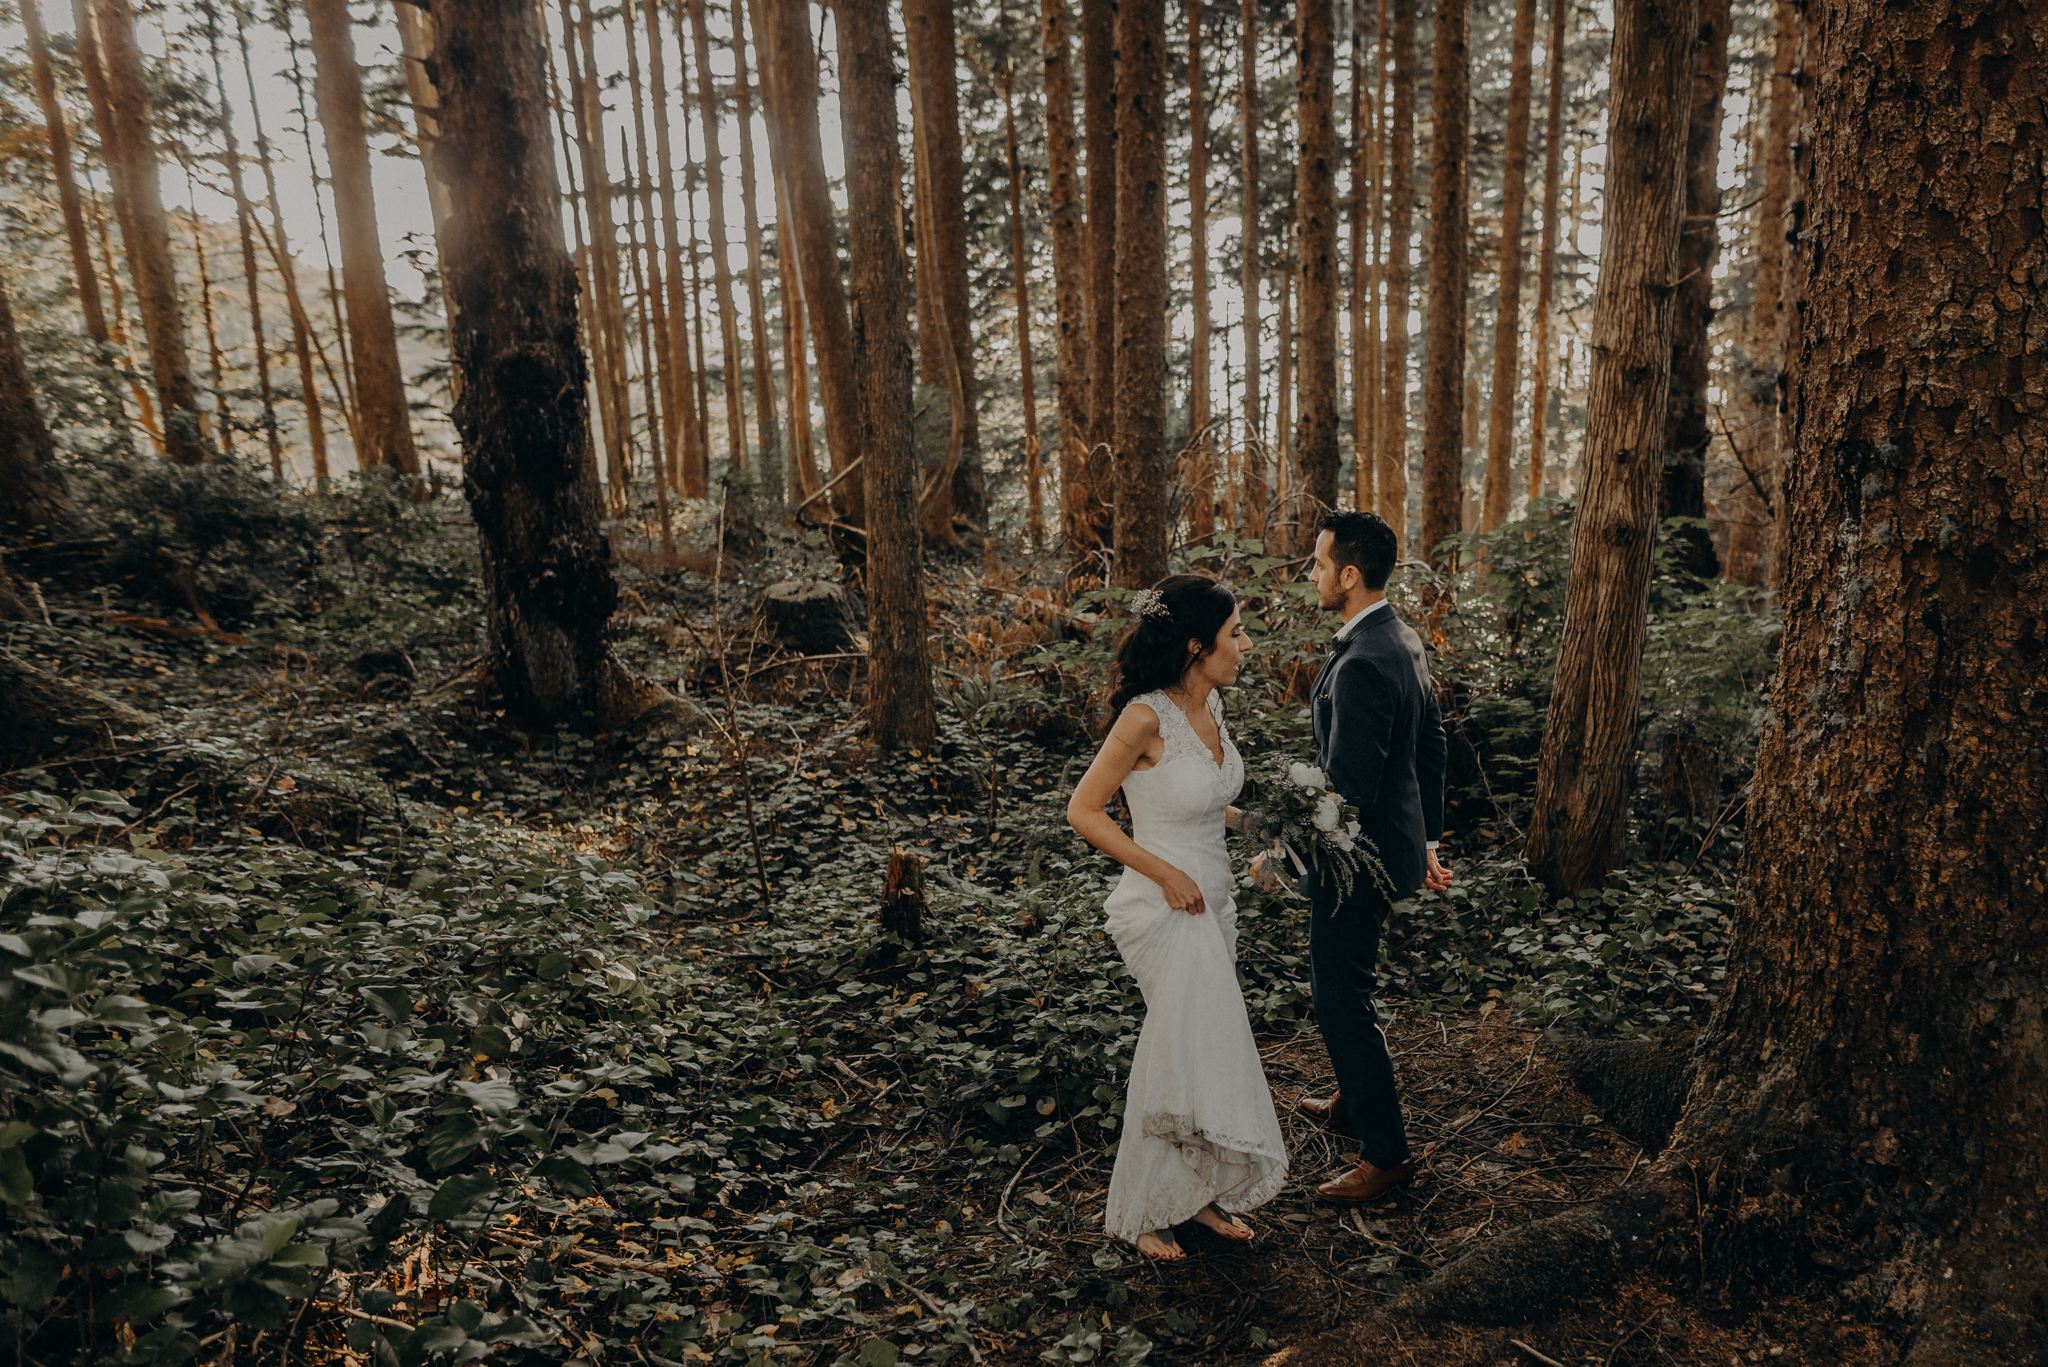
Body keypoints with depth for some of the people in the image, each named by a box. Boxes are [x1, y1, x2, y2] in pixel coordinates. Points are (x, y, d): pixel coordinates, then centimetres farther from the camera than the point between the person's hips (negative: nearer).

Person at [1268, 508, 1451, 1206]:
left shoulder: (1362, 663, -28)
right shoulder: (1404, 639, 4)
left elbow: (1347, 786, -29)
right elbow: (1432, 744, 14)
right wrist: (1427, 835, 22)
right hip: (1392, 838, 10)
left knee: (1342, 999, 5)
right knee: (1336, 983, 25)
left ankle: (1386, 1152, 20)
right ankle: (1354, 1101, 45)